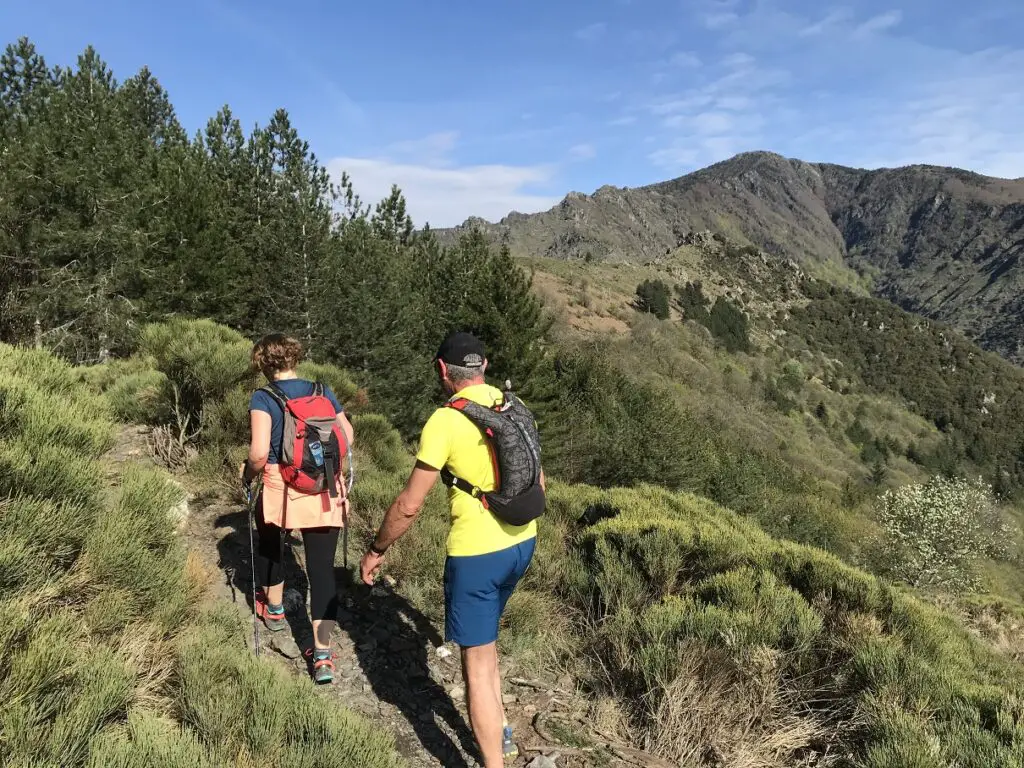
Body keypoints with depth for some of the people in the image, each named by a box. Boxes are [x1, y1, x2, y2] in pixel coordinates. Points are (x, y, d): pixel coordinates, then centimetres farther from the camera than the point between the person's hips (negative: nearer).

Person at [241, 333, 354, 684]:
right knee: (322, 568, 3)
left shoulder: (264, 399, -8)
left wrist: (248, 474, 2)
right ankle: (322, 655, 1)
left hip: (281, 490, -2)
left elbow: (259, 453, -18)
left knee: (270, 545, 29)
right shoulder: (323, 392, 4)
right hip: (326, 494, 2)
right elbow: (348, 435, 9)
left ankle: (274, 608, 50)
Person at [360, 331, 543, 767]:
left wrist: (376, 550, 1)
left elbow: (409, 505, -14)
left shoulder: (445, 421, -17)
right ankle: (499, 732, 41)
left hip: (477, 551, -8)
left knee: (478, 664, 6)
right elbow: (538, 481, 13)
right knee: (482, 640, 28)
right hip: (522, 543, 8)